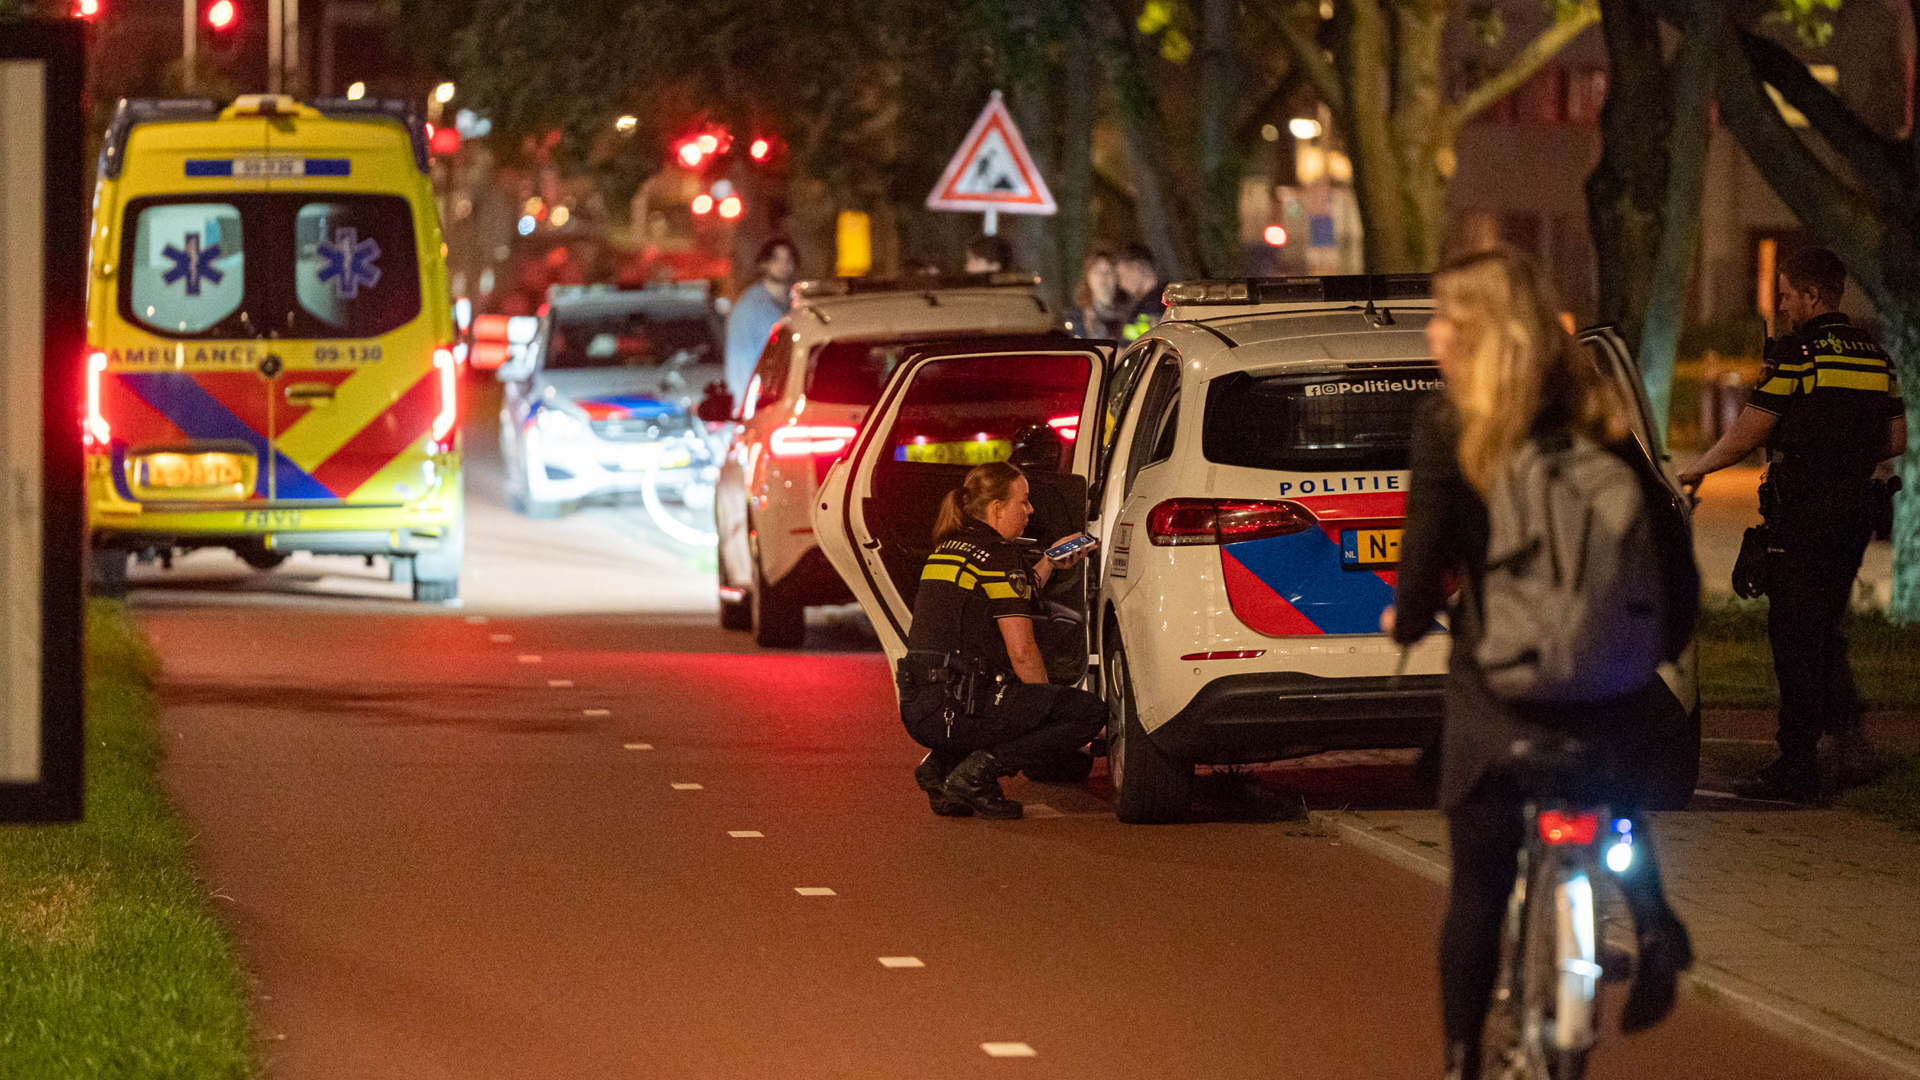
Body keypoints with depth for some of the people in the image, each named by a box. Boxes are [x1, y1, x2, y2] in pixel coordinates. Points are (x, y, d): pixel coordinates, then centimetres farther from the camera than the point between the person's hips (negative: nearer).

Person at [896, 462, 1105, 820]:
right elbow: (1021, 652, -11)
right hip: (958, 710, -9)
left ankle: (941, 764, 14)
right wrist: (1046, 707, 3)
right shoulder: (999, 556, -8)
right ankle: (979, 772, -12)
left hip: (915, 711, 9)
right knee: (1090, 712, -8)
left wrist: (1049, 564, 34)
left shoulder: (946, 550, 18)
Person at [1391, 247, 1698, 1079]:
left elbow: (1428, 551, -11)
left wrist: (1407, 617, 9)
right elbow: (1668, 535, 3)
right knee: (1618, 820, 29)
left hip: (1497, 689, -3)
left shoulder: (1447, 426, -10)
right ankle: (1654, 925, 0)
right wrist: (1667, 636, 17)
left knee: (1478, 884, 9)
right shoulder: (1595, 419, 3)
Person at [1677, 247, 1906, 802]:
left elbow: (1748, 432, -10)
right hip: (1855, 511, 7)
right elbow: (1895, 440, 14)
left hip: (1803, 515, -7)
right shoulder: (1873, 355, 11)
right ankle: (1847, 731, 1)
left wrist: (1696, 469, 4)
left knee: (1795, 637, -1)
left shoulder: (1796, 353, -12)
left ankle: (1797, 767, 1)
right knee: (1825, 632, 18)